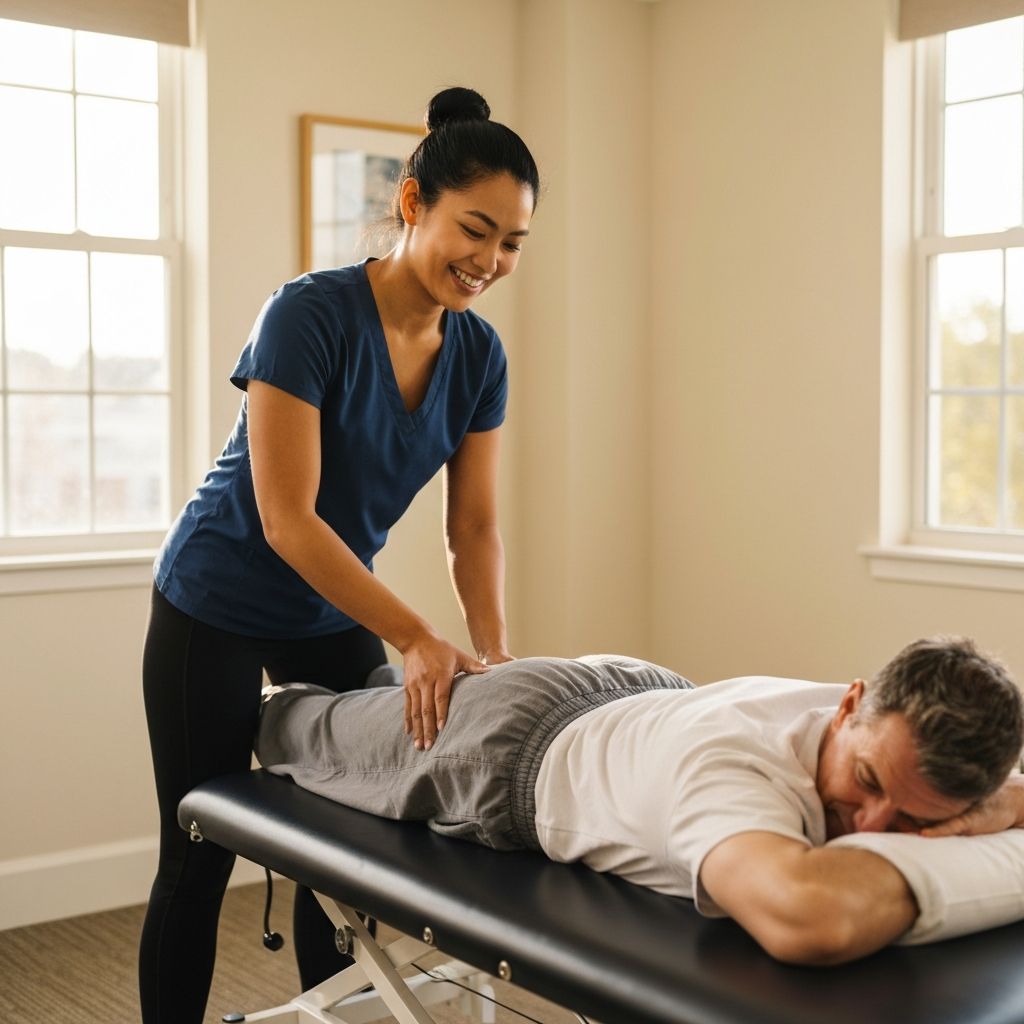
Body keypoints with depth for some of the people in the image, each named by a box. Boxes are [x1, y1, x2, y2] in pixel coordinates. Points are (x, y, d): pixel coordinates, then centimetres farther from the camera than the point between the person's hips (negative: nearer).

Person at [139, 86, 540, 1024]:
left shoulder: (479, 355, -7)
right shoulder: (310, 315, -26)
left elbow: (474, 527, -4)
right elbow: (287, 521, -28)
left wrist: (495, 652, -18)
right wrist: (419, 641, -31)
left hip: (337, 611, 6)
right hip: (218, 611, -5)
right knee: (200, 856, 5)